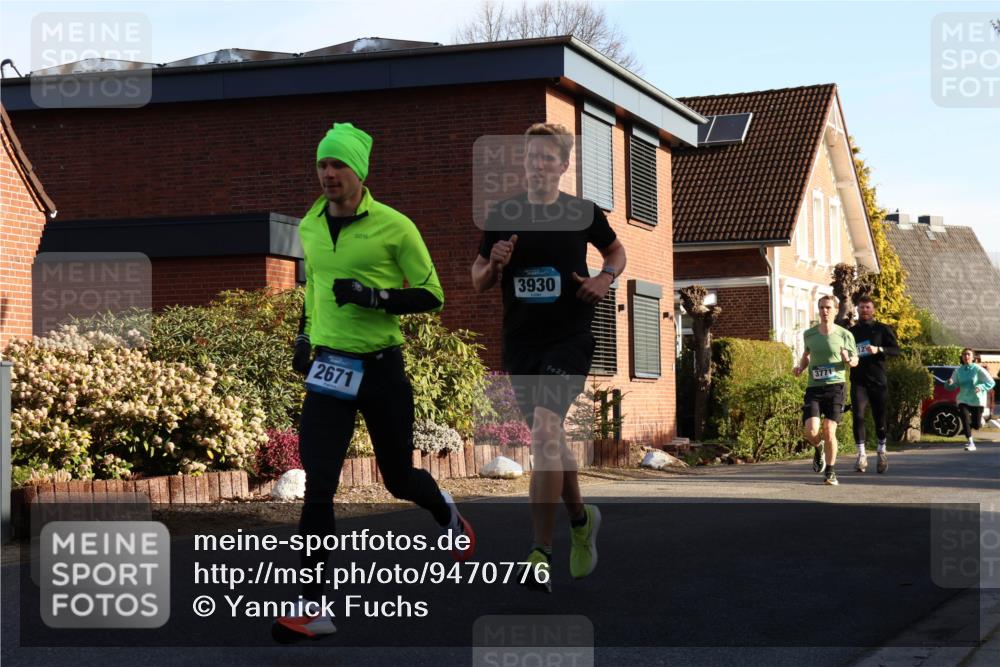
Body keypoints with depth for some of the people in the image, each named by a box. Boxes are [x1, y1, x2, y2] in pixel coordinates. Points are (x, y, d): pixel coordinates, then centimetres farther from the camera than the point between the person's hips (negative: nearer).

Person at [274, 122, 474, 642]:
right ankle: (312, 607, -6)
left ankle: (448, 515, 48)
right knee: (318, 482, -10)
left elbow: (431, 296, -6)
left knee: (398, 477, 11)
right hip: (328, 368, 3)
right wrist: (304, 335, 20)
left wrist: (375, 296, -21)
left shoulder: (394, 226, -9)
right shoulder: (308, 226, 7)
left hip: (382, 368, -3)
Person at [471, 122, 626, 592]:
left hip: (569, 340, -4)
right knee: (550, 441, 14)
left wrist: (606, 277, -2)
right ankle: (581, 519, 40)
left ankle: (541, 557, -17)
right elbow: (478, 281, 11)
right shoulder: (502, 216, 4)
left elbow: (616, 250, 19)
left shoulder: (583, 214, 0)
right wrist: (494, 264, -11)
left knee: (545, 432, -19)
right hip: (519, 342, 4)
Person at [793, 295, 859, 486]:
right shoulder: (809, 334, 7)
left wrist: (848, 360, -12)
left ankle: (830, 472, 12)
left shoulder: (844, 335, 0)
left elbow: (855, 360, 11)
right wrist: (800, 366, 6)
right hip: (814, 388, 2)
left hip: (835, 386, -2)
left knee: (829, 431, -7)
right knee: (811, 431, -13)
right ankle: (819, 448, 24)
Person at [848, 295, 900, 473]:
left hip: (878, 380, -1)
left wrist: (879, 349, -20)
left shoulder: (883, 329, 6)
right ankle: (861, 455, -11)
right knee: (858, 416, -13)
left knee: (880, 418, 3)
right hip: (858, 381, 1)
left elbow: (896, 350, -3)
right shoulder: (851, 332, 13)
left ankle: (882, 451, 24)